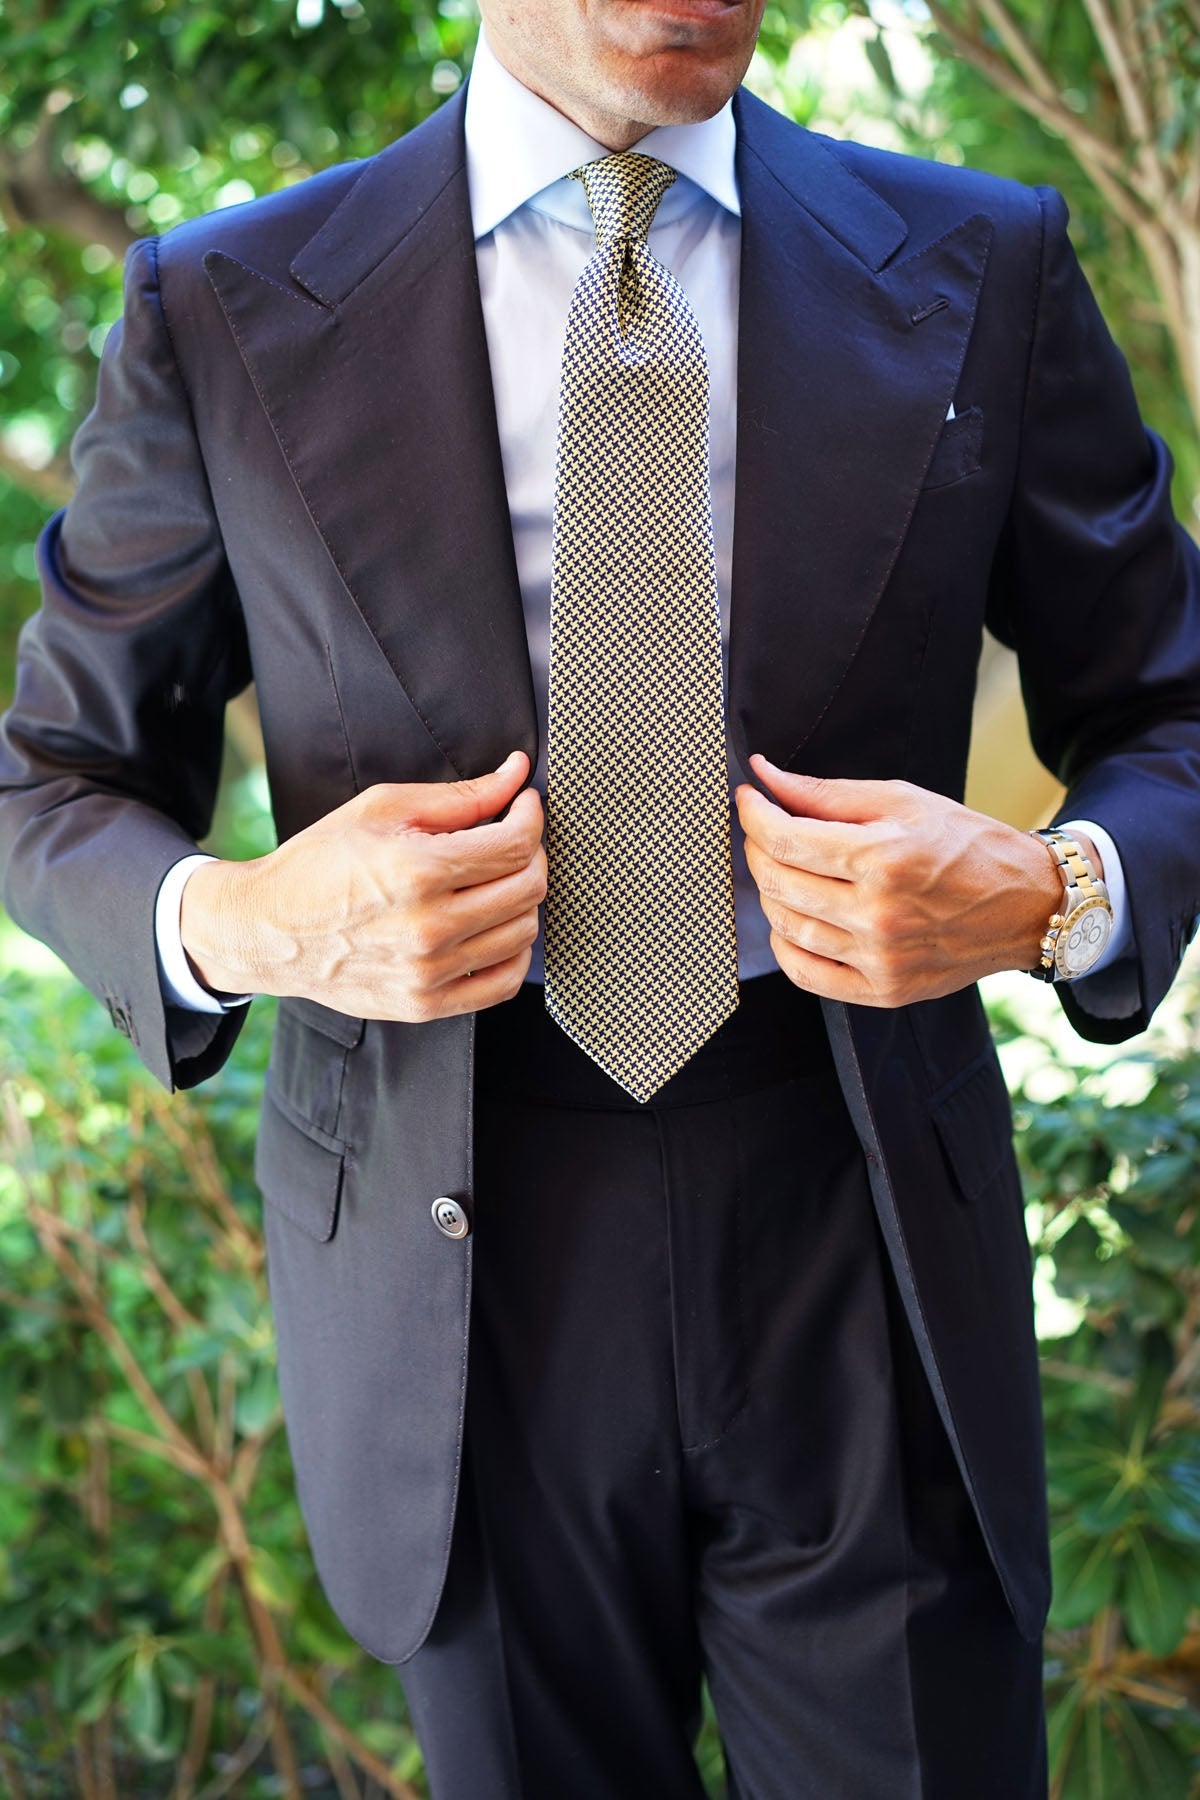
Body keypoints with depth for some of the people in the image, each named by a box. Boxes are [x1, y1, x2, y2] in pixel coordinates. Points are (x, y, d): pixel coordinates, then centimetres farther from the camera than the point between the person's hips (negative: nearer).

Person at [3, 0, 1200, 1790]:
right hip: (457, 1275, 0)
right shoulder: (224, 310, -3)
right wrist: (241, 924, -17)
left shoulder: (982, 273, 0)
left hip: (864, 1267, 1)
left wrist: (1049, 899, -16)